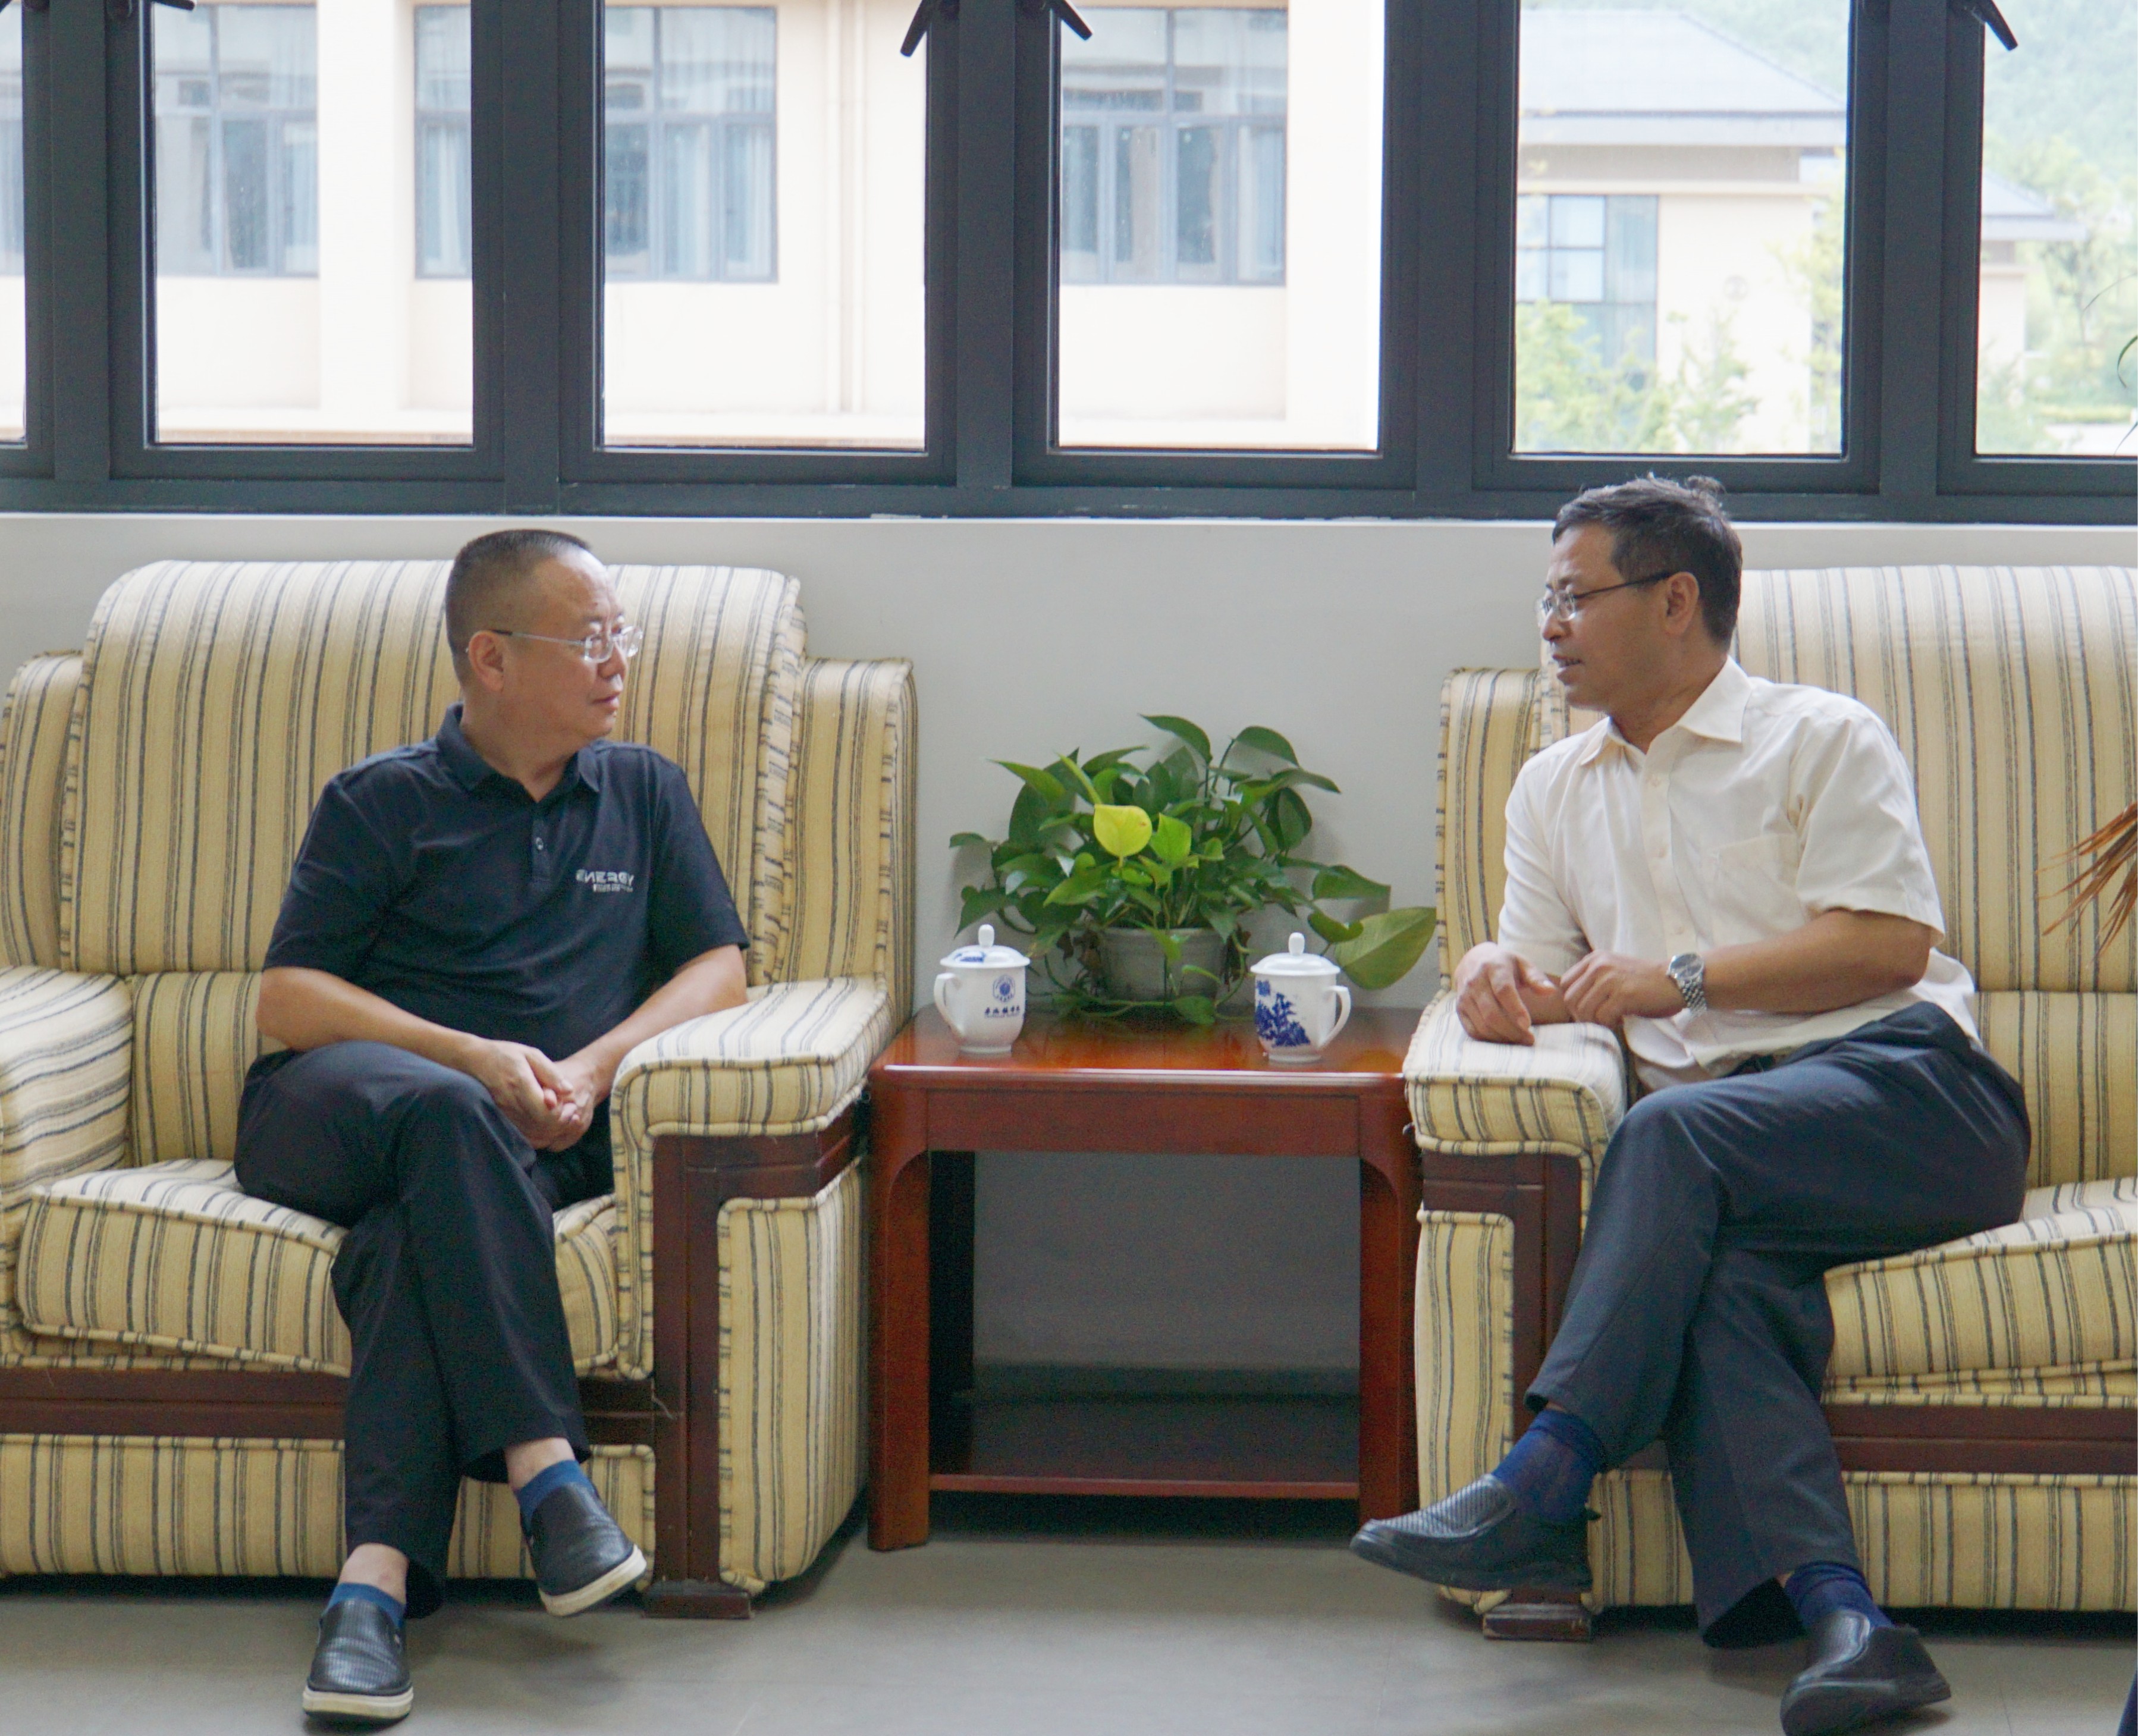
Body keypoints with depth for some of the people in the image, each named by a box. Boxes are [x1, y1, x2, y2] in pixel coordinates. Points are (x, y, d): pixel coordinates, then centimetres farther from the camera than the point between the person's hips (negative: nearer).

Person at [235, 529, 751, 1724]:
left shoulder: (645, 794, 21)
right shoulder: (381, 803, 11)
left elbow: (718, 968, 14)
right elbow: (287, 1001, 2)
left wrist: (594, 1065, -5)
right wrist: (475, 1060, -12)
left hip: (517, 1136, 2)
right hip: (333, 1109, -1)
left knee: (413, 1235, -34)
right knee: (447, 1114, -37)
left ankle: (378, 1581, -46)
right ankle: (547, 1470, -44)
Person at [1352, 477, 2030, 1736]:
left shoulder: (1823, 739, 11)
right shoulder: (1555, 790, 28)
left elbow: (1891, 942, -2)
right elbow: (1538, 964, 22)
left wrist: (1684, 979, -10)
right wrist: (1494, 974, -3)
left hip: (1903, 1083, -3)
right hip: (1736, 1150, 4)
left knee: (1675, 1134, -33)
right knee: (1718, 1269, -32)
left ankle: (1543, 1490, -37)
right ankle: (1835, 1614, -47)